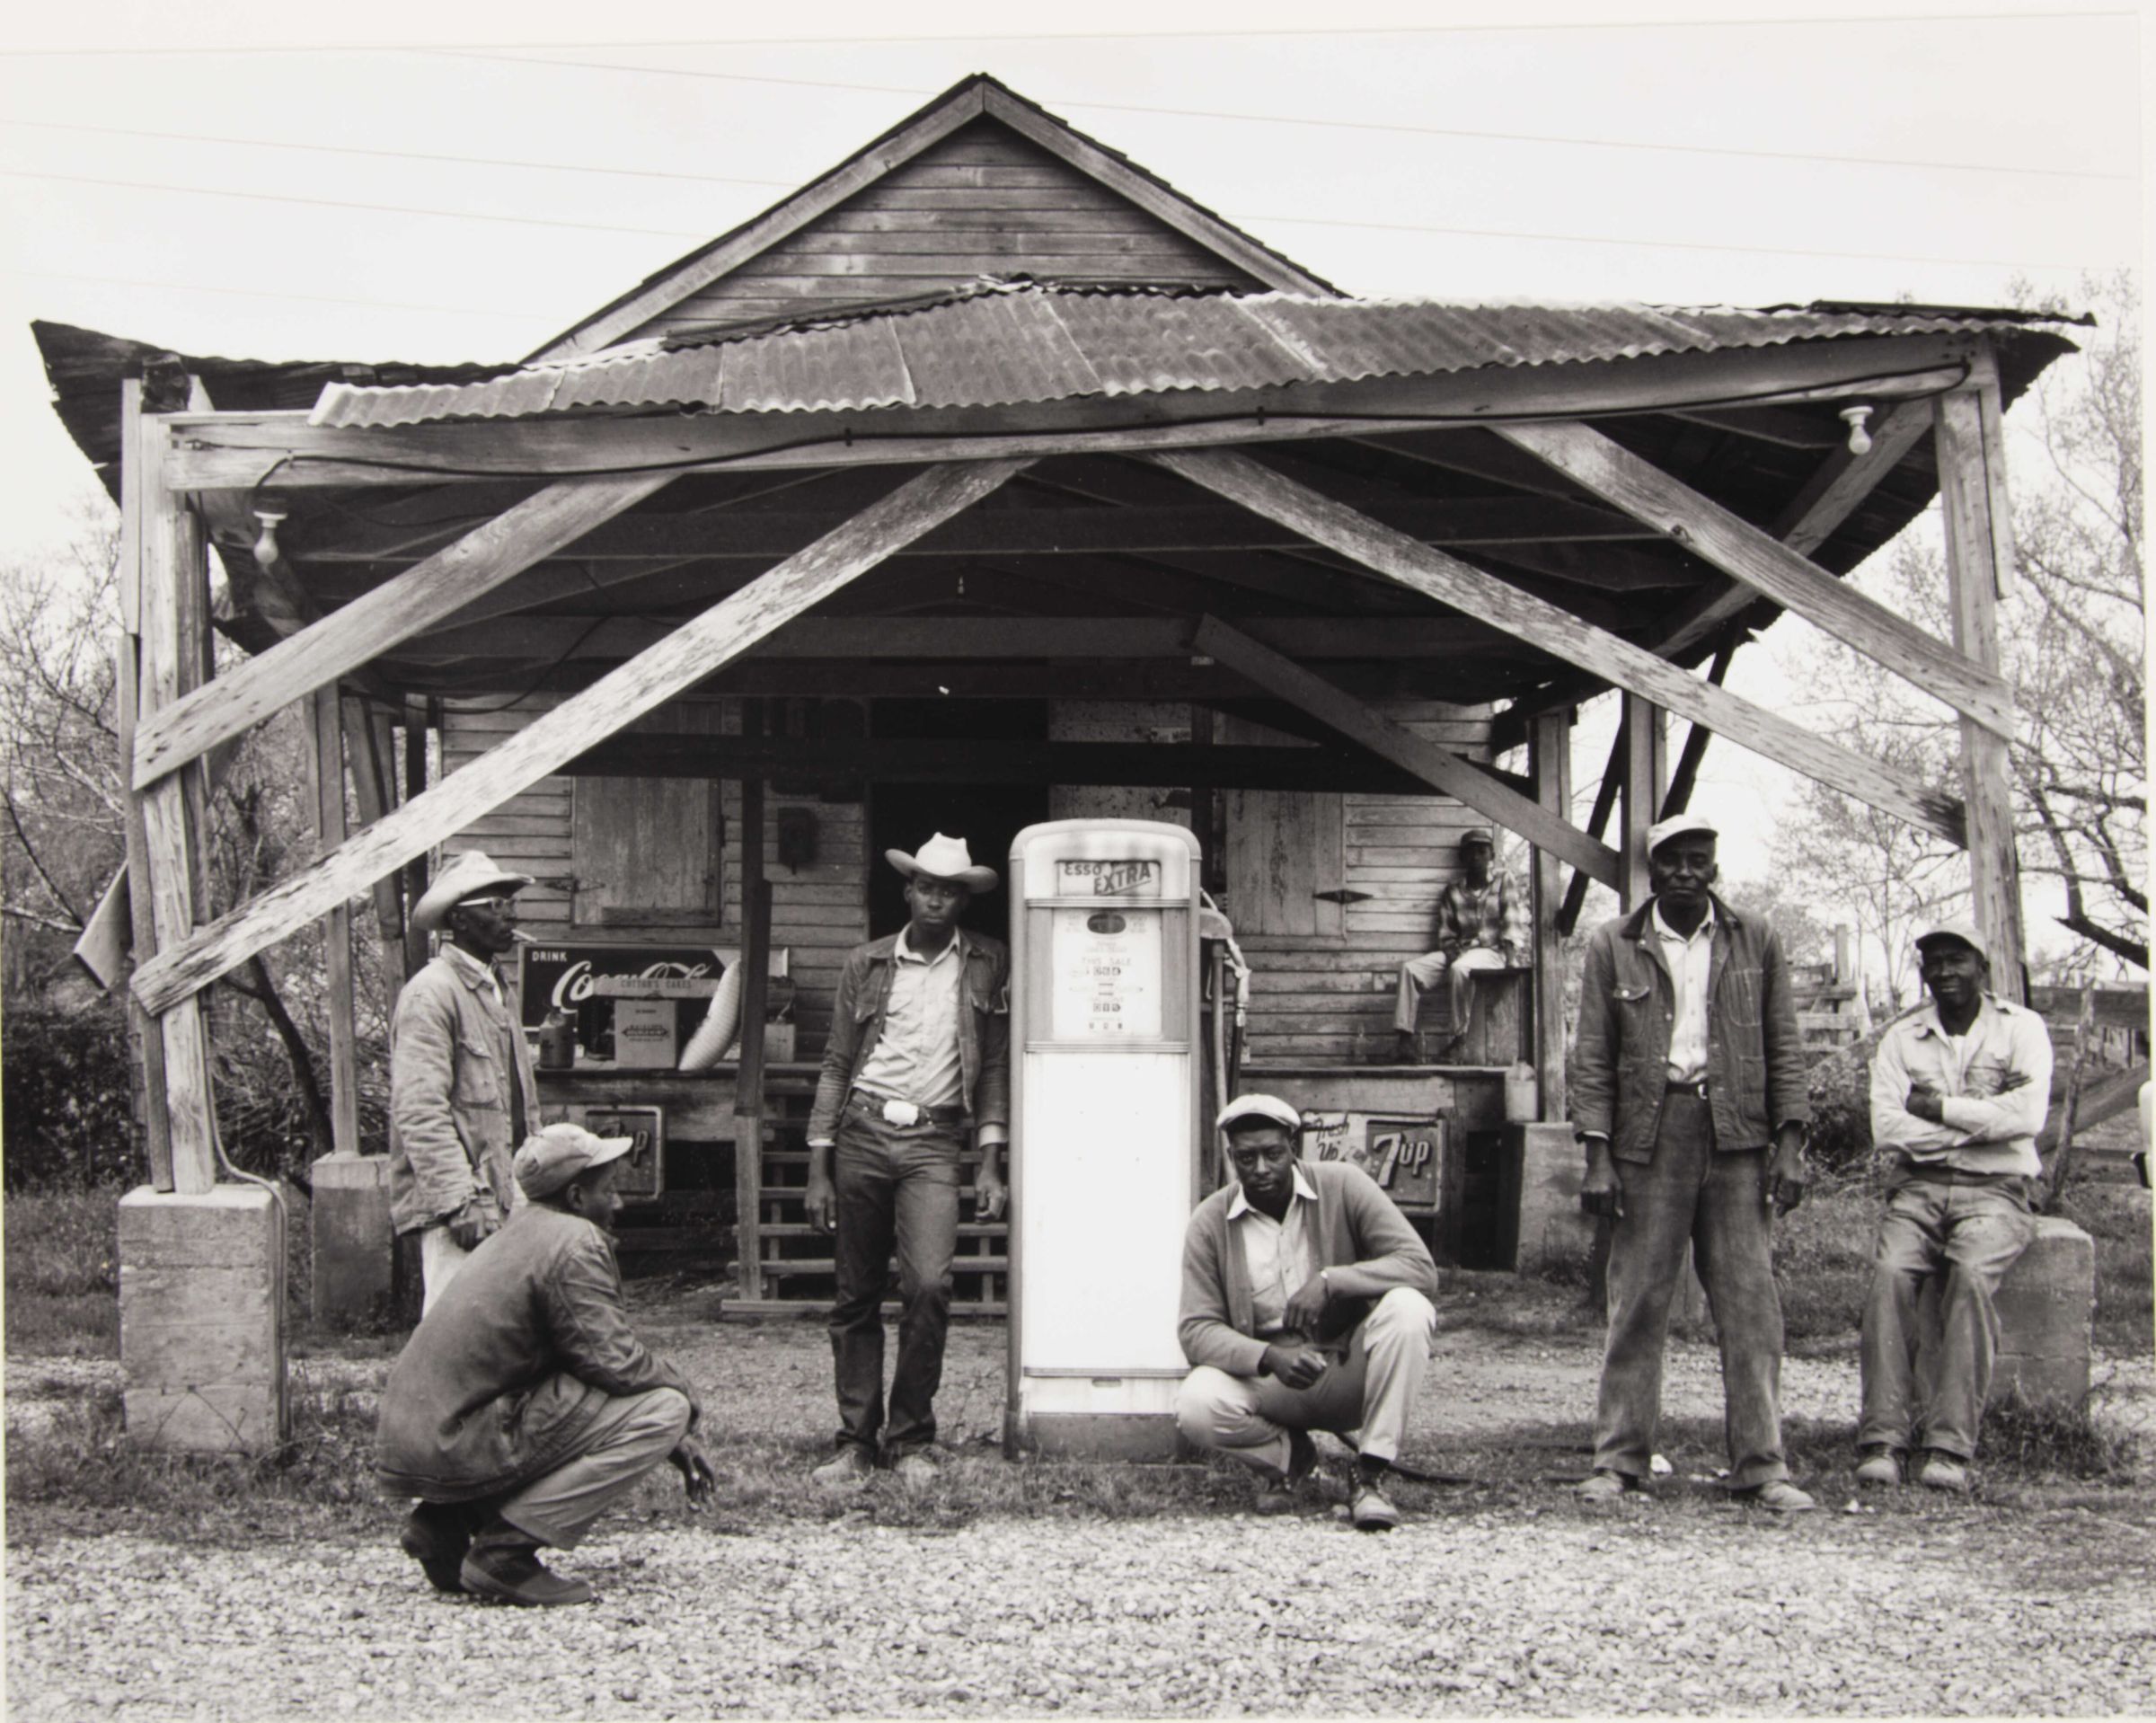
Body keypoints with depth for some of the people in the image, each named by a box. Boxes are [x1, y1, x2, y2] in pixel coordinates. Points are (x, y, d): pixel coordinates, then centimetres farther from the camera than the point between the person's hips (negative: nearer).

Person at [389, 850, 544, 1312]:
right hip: (453, 1206, -9)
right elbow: (419, 1110, -18)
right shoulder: (431, 993, -10)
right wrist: (459, 1200, -22)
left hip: (502, 1200, 9)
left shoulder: (491, 991, 20)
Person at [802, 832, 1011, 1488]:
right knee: (855, 1297, 3)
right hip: (861, 1132, 2)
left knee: (928, 1285, -17)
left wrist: (991, 1162, 1)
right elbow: (836, 1066, 10)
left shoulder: (989, 966, 7)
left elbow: (995, 1066, 8)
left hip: (933, 1140, -1)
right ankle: (855, 1442, 12)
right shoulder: (867, 964, 9)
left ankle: (911, 1440, -4)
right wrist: (819, 1168, 4)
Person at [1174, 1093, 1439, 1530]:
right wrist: (1269, 1358, -28)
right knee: (1195, 1406, -30)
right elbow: (1197, 1329, -10)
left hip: (1348, 1375, 0)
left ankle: (1370, 1476, -17)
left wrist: (1331, 1281, -28)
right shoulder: (1209, 1223, -5)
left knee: (1407, 1309, -29)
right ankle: (1286, 1455, 5)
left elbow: (1422, 1268, -14)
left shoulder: (1342, 1186, -7)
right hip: (1266, 1380, 0)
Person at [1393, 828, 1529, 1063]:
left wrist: (1511, 959, -18)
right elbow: (1446, 934, 11)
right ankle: (1404, 1036, -25)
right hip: (1460, 953, 4)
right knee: (1410, 968, -19)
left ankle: (1460, 1035, -28)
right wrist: (1452, 953, -11)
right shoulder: (1452, 892, 15)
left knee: (1459, 968, -38)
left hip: (1493, 952, -4)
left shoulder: (1504, 883, 7)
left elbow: (1513, 923, -4)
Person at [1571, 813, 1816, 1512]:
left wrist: (1789, 1145, 0)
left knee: (1751, 1302, -1)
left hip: (1736, 1137, 1)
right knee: (1637, 1302, 0)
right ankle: (1619, 1460, 8)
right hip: (1648, 1138, -1)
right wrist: (1597, 1157, -4)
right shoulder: (1613, 947, 6)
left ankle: (1761, 1465, 3)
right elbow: (1593, 1057, 4)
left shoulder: (1754, 942, 9)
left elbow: (1783, 1046, 9)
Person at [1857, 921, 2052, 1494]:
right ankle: (1883, 1440, -31)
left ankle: (1949, 1447, -34)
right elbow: (1887, 1129, -3)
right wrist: (1982, 1118, -6)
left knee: (1972, 1275, -33)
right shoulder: (1901, 1038, 12)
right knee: (1890, 1274, -29)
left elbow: (2027, 1117, -10)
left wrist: (1937, 1109, -6)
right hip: (1917, 1189, 2)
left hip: (1992, 1193, -2)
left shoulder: (2020, 1028, 7)